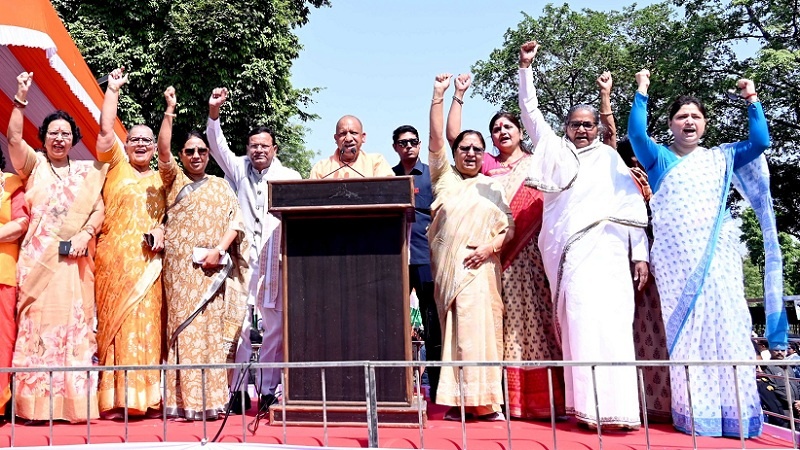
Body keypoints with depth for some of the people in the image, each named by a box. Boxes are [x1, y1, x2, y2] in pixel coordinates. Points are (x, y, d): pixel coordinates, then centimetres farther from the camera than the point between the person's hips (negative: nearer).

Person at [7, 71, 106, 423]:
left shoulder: (86, 172, 16)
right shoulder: (34, 165, 13)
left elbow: (99, 209, 7)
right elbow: (13, 138, -3)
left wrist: (86, 234, -10)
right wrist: (21, 99, -8)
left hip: (76, 260, 1)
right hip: (39, 259, -1)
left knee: (76, 327, -1)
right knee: (38, 325, -4)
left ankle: (76, 404, 4)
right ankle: (37, 404, 0)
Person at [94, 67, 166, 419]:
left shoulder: (160, 180, 19)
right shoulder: (116, 165, 13)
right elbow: (105, 129, 2)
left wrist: (161, 231, -3)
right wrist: (113, 89, 3)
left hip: (147, 262, 1)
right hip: (114, 259, -1)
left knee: (145, 326, -4)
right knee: (114, 324, -4)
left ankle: (145, 396, 0)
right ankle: (114, 399, 1)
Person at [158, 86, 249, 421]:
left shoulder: (220, 186, 16)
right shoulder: (174, 180, 14)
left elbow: (235, 221, 5)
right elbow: (163, 151, -3)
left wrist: (219, 249, -10)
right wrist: (170, 111, -9)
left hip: (211, 267, 1)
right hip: (179, 267, -1)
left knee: (211, 328, -1)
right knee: (182, 327, -5)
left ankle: (212, 399, 2)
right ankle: (183, 400, -2)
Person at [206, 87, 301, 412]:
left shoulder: (290, 177, 11)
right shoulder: (239, 169, 16)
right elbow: (217, 146, 5)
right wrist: (213, 113, -9)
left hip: (278, 263, 0)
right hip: (243, 261, 1)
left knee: (274, 328, 0)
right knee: (240, 325, -3)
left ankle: (268, 391, 8)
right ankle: (237, 391, 4)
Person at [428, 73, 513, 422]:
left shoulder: (492, 188, 15)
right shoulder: (444, 178, 14)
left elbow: (508, 226, 8)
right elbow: (436, 138, 4)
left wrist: (491, 247, -11)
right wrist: (439, 95, 1)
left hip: (478, 267, -1)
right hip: (445, 268, 1)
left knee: (477, 330, -9)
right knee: (452, 333, 0)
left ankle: (482, 401, -4)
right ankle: (458, 401, 5)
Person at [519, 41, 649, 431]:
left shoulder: (610, 157, 15)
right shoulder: (554, 150, 20)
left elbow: (633, 206, 10)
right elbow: (530, 112, 20)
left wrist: (640, 253, 2)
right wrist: (525, 67, 14)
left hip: (603, 249, -1)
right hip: (567, 252, 2)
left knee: (606, 323, -13)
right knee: (578, 325, -6)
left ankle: (615, 408, -14)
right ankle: (588, 408, -5)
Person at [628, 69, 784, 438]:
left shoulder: (721, 158, 18)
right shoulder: (659, 159, 10)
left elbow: (760, 142, 8)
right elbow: (636, 134, -7)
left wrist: (752, 100, 5)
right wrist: (642, 91, -9)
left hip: (718, 255, 2)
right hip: (675, 258, -2)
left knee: (727, 326, -2)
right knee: (684, 331, -3)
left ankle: (736, 414, 5)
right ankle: (694, 416, 2)